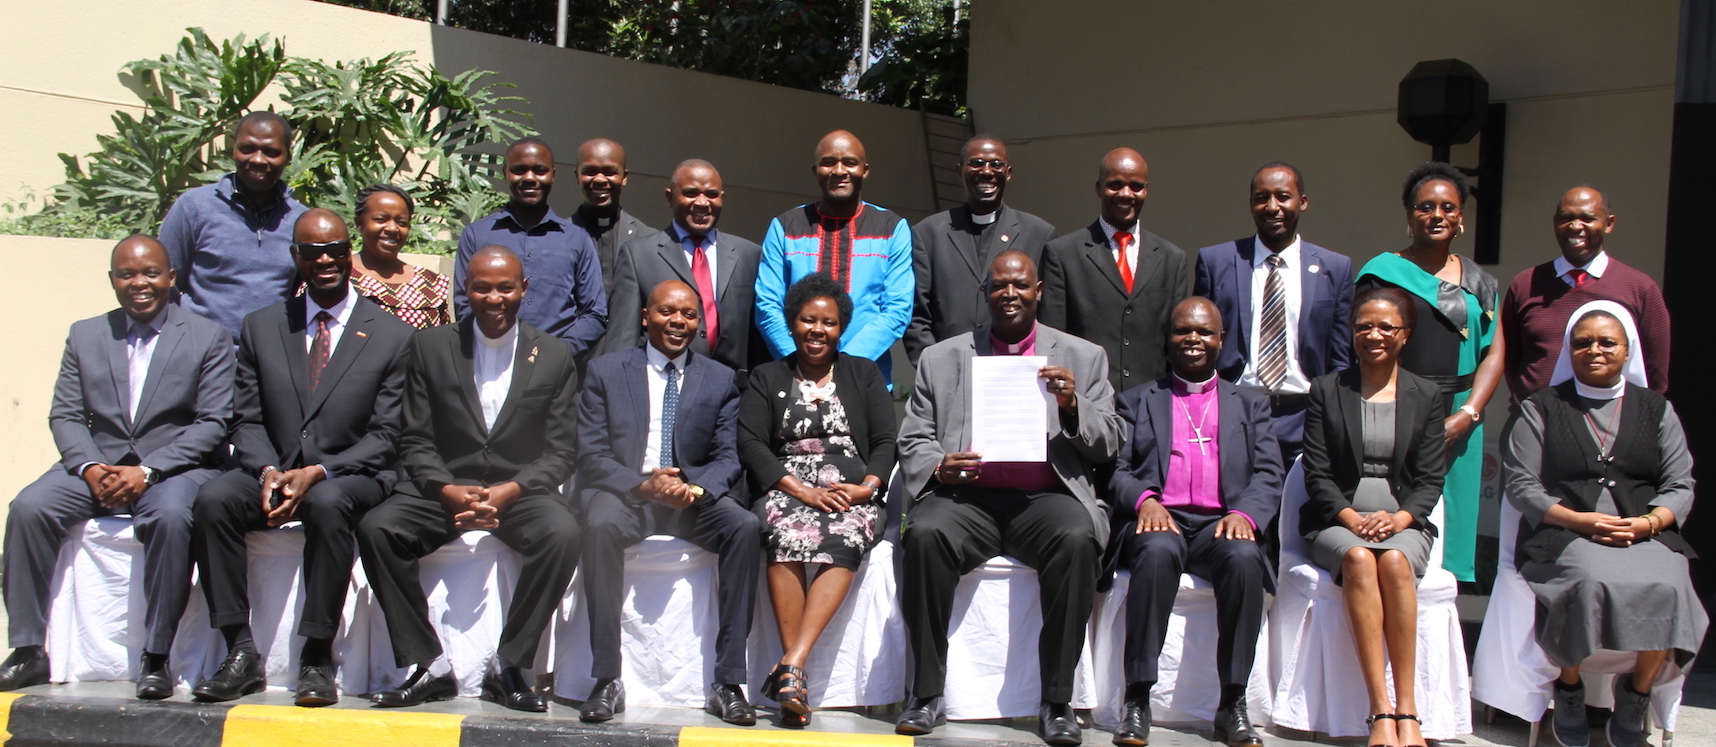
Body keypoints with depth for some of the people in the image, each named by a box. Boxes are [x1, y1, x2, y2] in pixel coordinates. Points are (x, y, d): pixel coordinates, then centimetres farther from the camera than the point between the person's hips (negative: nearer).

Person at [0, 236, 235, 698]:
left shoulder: (208, 338, 5)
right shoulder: (85, 336, 16)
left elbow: (213, 423, -4)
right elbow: (64, 416, 9)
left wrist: (148, 471, -16)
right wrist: (90, 468, -12)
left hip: (175, 466, -3)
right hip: (97, 467, 4)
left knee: (171, 516, -36)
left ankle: (156, 659, -27)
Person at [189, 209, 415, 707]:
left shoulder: (393, 336, 3)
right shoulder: (261, 328, 13)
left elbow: (385, 435, -3)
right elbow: (248, 421, 9)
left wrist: (318, 474, -18)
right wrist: (268, 471, -13)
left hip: (351, 476, -3)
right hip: (273, 473, 3)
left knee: (326, 504, -37)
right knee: (212, 498, -27)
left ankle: (317, 659, -26)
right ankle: (241, 655, -21)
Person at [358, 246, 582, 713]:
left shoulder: (555, 357, 6)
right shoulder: (430, 347, 8)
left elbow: (560, 452, 2)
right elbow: (416, 442, 4)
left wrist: (508, 491, -17)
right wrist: (448, 491, -15)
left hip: (521, 493, -1)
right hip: (444, 491, 1)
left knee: (563, 534, -33)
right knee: (376, 527, -27)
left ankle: (510, 667, -19)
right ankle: (429, 667, -17)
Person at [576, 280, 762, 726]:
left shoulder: (721, 380, 11)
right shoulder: (605, 372, 7)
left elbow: (728, 458, 3)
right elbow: (591, 457, -2)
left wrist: (697, 488, -21)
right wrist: (643, 485, -21)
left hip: (695, 500, 2)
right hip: (625, 494, -1)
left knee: (747, 527, -28)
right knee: (600, 524, -35)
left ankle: (727, 683, -25)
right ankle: (607, 680, -29)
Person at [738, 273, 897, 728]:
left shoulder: (864, 374, 19)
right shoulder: (766, 378, 17)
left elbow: (886, 442, 10)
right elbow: (751, 443, 3)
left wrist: (867, 487, -12)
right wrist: (802, 491, -12)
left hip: (852, 490, 0)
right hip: (786, 487, 0)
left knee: (845, 540, -34)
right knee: (789, 535, -35)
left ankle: (791, 666, -40)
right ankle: (796, 672, -35)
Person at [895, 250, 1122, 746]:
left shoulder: (1084, 357, 17)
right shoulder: (941, 359, 18)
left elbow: (1109, 445, 11)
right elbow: (913, 441, 12)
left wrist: (1073, 406, -9)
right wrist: (938, 467, -10)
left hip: (1046, 498, 0)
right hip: (966, 497, 1)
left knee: (1077, 538, -34)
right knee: (924, 534, -32)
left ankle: (1057, 702, -24)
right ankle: (928, 695, -21)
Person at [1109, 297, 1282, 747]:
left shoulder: (1250, 405, 24)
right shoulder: (1137, 401, 21)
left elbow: (1269, 475, 10)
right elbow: (1116, 470, 9)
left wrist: (1244, 513, -12)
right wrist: (1144, 500, -14)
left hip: (1218, 524, 1)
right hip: (1157, 521, -1)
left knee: (1245, 557, -34)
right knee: (1159, 550, -37)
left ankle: (1232, 705, -27)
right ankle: (1137, 701, -33)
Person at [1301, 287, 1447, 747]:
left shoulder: (1427, 396, 13)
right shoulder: (1326, 391, 11)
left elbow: (1430, 479, 6)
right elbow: (1317, 473, 3)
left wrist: (1399, 518, -14)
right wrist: (1351, 518, -14)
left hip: (1403, 523, 1)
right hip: (1337, 522, 0)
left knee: (1394, 560, -35)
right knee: (1358, 558, -35)